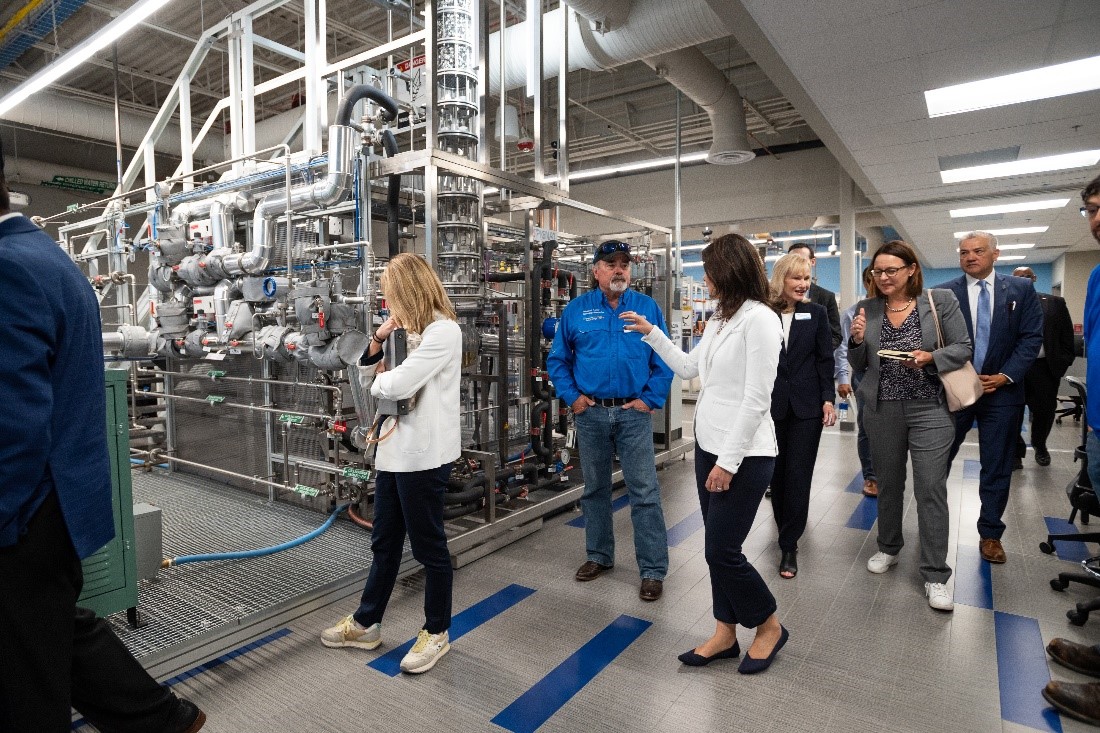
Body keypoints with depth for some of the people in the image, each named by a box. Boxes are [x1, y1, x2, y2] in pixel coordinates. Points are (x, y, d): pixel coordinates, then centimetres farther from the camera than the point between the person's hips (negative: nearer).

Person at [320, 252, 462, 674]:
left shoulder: (443, 331, -14)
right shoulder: (409, 332, 13)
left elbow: (396, 385, -24)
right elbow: (366, 383, 16)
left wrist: (380, 378, -1)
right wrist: (377, 341, 2)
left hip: (423, 455, -9)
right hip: (394, 450, 9)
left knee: (429, 545, 7)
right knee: (384, 543, 20)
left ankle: (437, 633, 25)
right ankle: (365, 624, 37)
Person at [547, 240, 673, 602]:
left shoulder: (648, 307, 1)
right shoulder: (576, 310, 3)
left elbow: (664, 361, 0)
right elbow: (557, 359, 7)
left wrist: (651, 399, -8)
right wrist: (571, 396, -2)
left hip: (634, 412, -2)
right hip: (590, 412, 2)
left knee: (644, 492, -1)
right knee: (594, 488, 14)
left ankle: (653, 570, 11)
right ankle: (599, 555, 32)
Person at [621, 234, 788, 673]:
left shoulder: (759, 318, -16)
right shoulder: (718, 319, 12)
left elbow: (756, 399, -20)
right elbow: (688, 367, 23)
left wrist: (729, 461, -19)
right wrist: (651, 333, 20)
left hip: (743, 455, -8)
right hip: (708, 447, 9)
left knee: (722, 552, -1)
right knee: (718, 549, 14)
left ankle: (769, 627, 24)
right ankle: (725, 635, 29)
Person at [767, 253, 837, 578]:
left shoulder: (816, 313, 3)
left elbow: (825, 359, 3)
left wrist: (828, 399, -4)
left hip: (806, 405, 0)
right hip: (772, 404, 0)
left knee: (798, 475, 0)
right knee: (777, 472, 11)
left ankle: (789, 545, 8)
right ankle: (786, 526, 33)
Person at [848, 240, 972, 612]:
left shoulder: (941, 300, -3)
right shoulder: (866, 308, 3)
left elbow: (963, 348, 0)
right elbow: (858, 366, 6)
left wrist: (931, 357, -19)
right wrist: (858, 340, -13)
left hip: (929, 407, -2)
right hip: (882, 409, 3)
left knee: (931, 488, -2)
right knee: (888, 483, 15)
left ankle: (935, 575, 10)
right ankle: (888, 548, 35)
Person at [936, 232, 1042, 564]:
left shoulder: (1021, 290, 3)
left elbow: (1031, 337, -1)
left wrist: (1005, 376, -10)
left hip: (1001, 391, 1)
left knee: (997, 468, 9)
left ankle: (990, 534, 22)